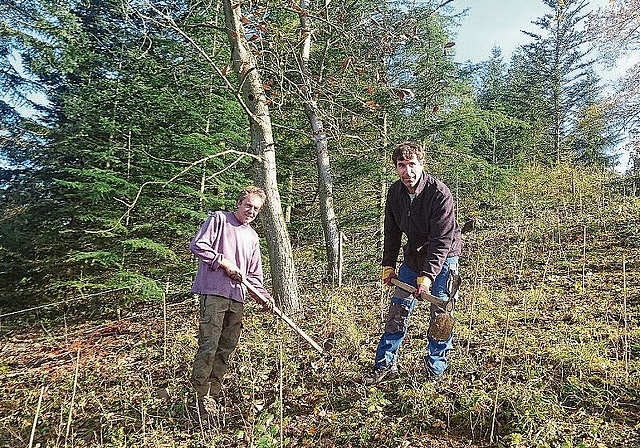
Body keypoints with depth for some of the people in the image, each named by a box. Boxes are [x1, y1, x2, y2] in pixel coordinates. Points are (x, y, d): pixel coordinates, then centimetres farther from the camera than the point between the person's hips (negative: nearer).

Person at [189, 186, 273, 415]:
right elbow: (197, 245, -7)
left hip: (237, 297, 7)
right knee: (208, 345, -10)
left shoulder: (252, 237, 23)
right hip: (213, 292, -7)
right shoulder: (219, 219, 4)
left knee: (226, 349, 8)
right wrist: (224, 262, -10)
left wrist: (262, 295, 7)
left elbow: (254, 274, 23)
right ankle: (200, 396, -1)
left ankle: (213, 395, 18)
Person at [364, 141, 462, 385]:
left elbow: (442, 239, -26)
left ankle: (435, 370, 16)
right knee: (398, 309, 7)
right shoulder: (395, 192, -5)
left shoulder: (439, 193, -24)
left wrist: (427, 274, -30)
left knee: (440, 315, -1)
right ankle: (385, 364, 19)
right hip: (413, 256, 6)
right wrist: (388, 265, 3)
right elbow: (392, 232, 5)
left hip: (443, 258, -5)